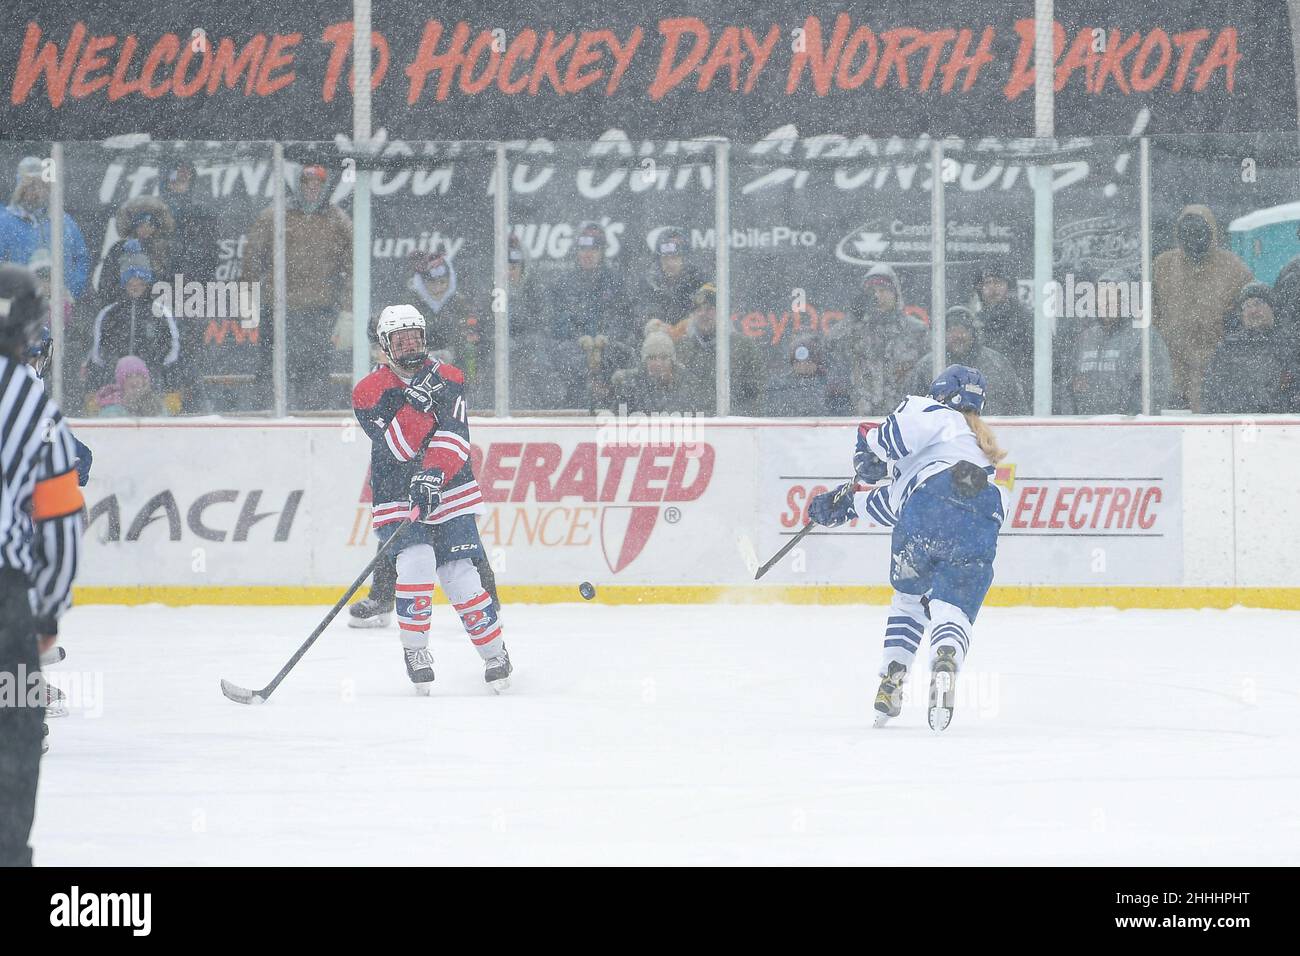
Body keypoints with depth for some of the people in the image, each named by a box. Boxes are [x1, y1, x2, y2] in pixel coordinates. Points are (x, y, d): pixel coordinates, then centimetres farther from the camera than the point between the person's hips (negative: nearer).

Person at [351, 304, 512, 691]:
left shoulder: (449, 379, 0)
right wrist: (415, 403, -31)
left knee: (460, 575, -8)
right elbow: (395, 448, -18)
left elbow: (454, 437, -13)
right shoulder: (369, 393, -5)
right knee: (416, 561, -23)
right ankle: (414, 650, -6)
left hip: (448, 495, 1)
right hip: (397, 499, -1)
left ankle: (495, 652, 9)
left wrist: (433, 474, -29)